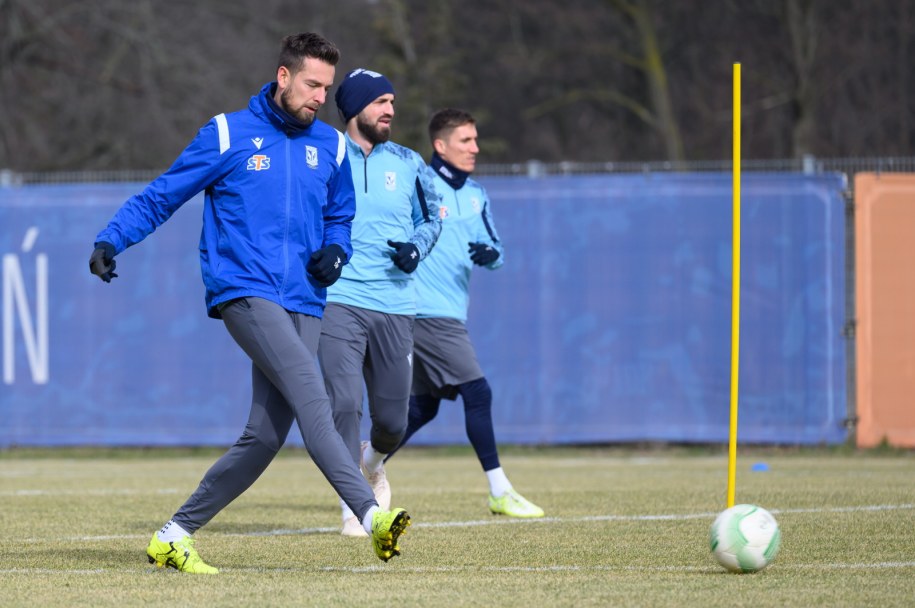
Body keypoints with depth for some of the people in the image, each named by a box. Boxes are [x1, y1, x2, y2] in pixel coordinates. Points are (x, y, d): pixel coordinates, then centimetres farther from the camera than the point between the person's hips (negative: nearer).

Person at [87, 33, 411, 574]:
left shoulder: (330, 146, 15)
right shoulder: (227, 135, 2)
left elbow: (340, 216, 30)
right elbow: (160, 198, 6)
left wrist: (336, 250, 7)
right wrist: (111, 240, -8)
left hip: (303, 303, 5)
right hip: (244, 291, -5)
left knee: (268, 435, -2)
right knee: (310, 392, -25)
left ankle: (176, 536, 11)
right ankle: (371, 515, -36)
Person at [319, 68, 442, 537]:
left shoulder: (408, 164, 10)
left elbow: (431, 218, 20)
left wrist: (416, 248, -1)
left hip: (395, 308, 3)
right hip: (338, 302, -3)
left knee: (392, 420, 4)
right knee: (345, 404, -16)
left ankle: (372, 462, 38)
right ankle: (353, 508, -9)